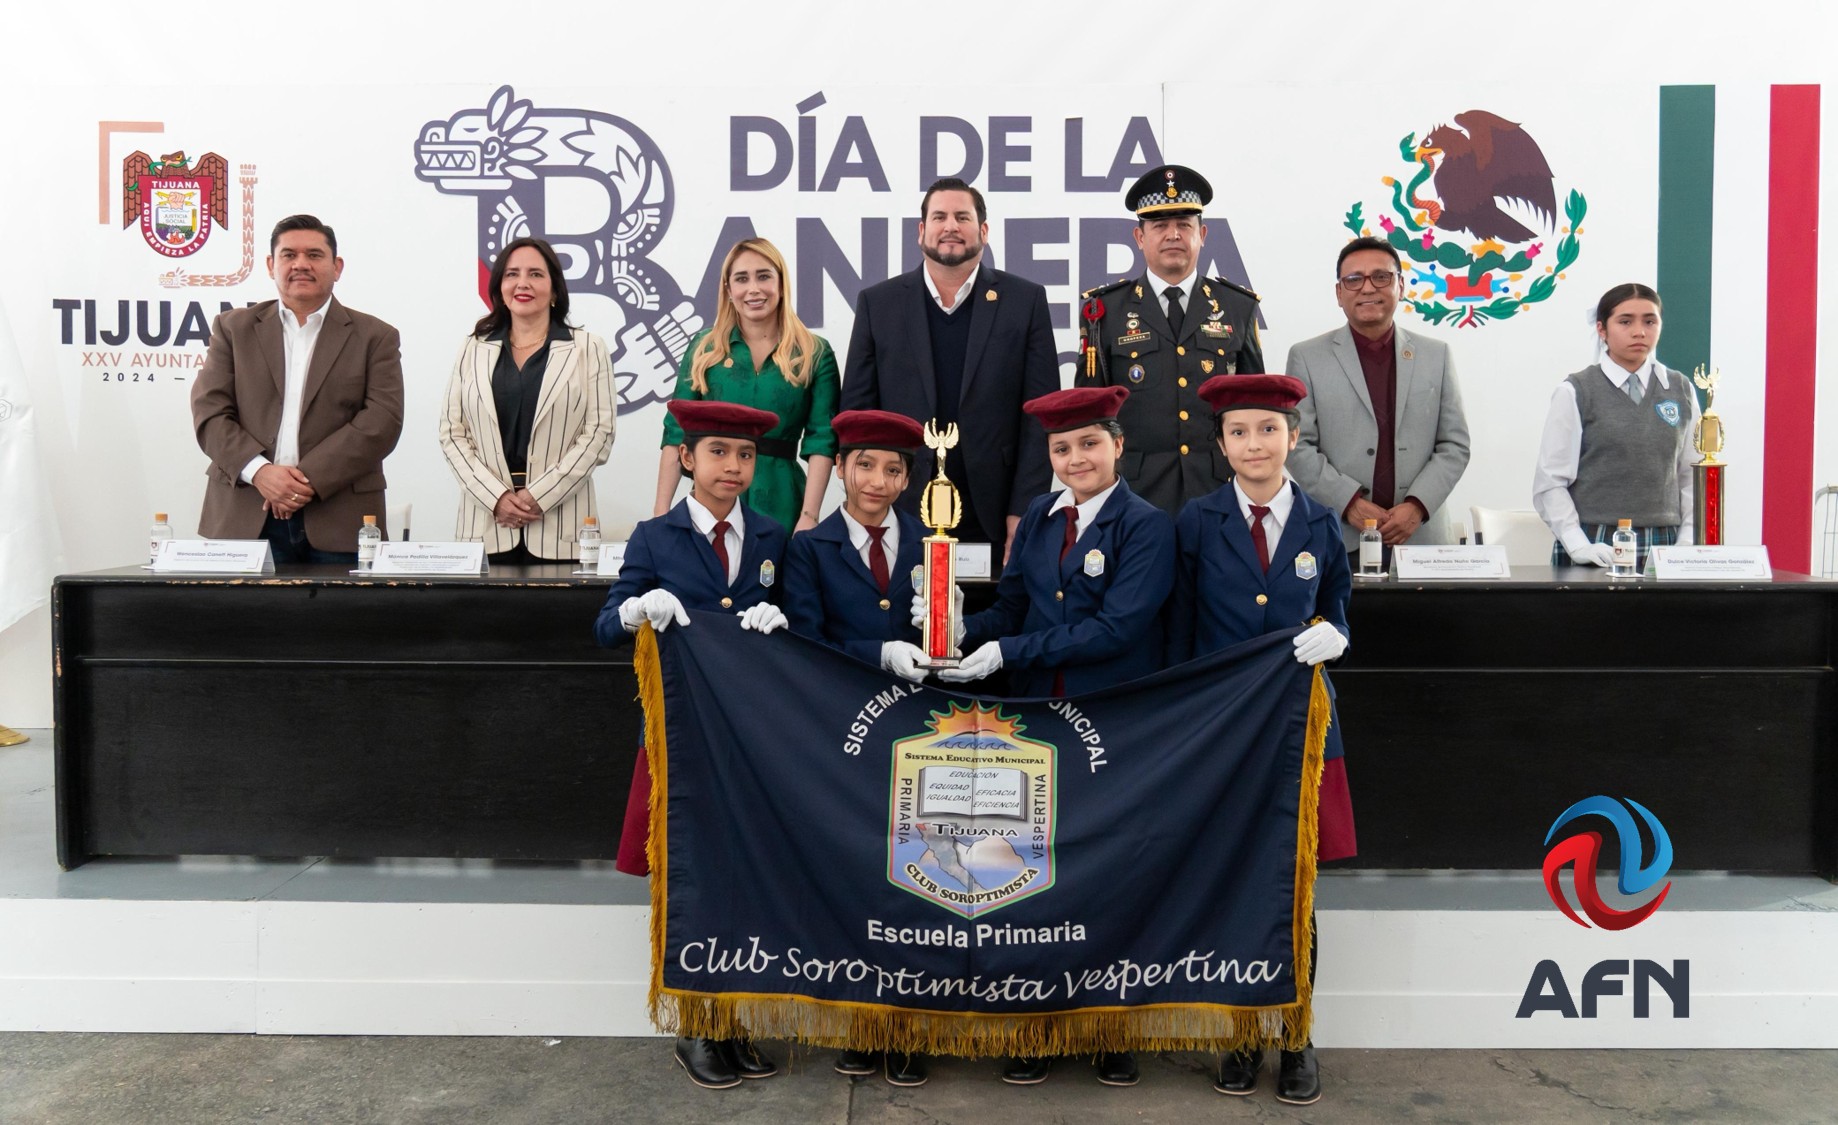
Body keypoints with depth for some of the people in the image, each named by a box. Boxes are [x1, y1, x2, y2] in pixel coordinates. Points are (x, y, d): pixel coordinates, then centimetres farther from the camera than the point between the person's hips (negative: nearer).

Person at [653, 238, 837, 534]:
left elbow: (821, 441, -4)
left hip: (780, 502, -1)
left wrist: (809, 516, -14)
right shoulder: (703, 350, 6)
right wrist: (661, 510, -4)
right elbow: (677, 433, 5)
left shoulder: (814, 354, 2)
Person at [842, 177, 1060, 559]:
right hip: (901, 516, 1)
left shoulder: (1025, 300, 4)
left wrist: (1024, 512, -6)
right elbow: (857, 411, 6)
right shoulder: (878, 303, 6)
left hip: (995, 522, 0)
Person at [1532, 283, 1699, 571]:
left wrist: (1687, 541, -2)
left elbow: (1691, 476, 9)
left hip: (1663, 546, 3)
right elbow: (1550, 482, -4)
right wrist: (1579, 546, -13)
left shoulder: (1681, 390, 10)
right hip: (1597, 547, -3)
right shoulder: (1575, 393, -1)